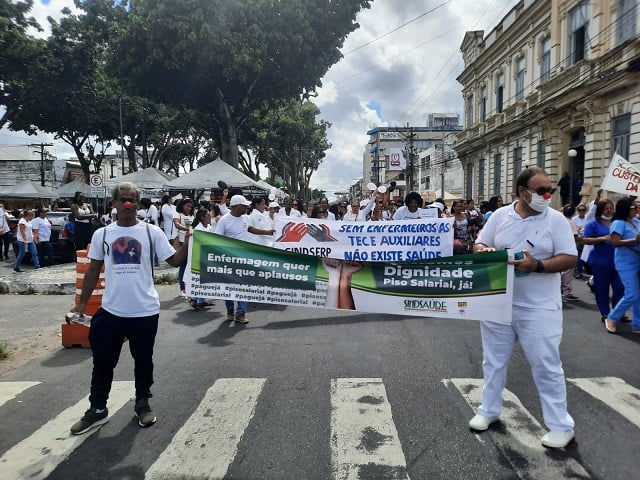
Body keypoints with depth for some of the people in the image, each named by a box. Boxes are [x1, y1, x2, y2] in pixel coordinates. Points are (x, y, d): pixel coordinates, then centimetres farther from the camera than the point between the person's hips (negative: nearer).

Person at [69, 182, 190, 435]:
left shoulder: (151, 232, -3)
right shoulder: (102, 234, 3)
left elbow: (174, 260, -4)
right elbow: (93, 270, 9)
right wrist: (82, 302, 9)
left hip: (145, 311, -1)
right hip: (110, 311, 2)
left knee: (143, 360, 14)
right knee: (103, 361, 13)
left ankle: (143, 404, 34)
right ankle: (97, 409, 32)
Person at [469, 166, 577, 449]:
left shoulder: (555, 219, -5)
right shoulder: (500, 215, 1)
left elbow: (569, 258, -8)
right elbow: (479, 245, 6)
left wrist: (537, 265, -24)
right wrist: (483, 251, -17)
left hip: (539, 308, -3)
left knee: (546, 365, 5)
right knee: (493, 360, 15)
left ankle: (561, 425, 22)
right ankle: (489, 410, 33)